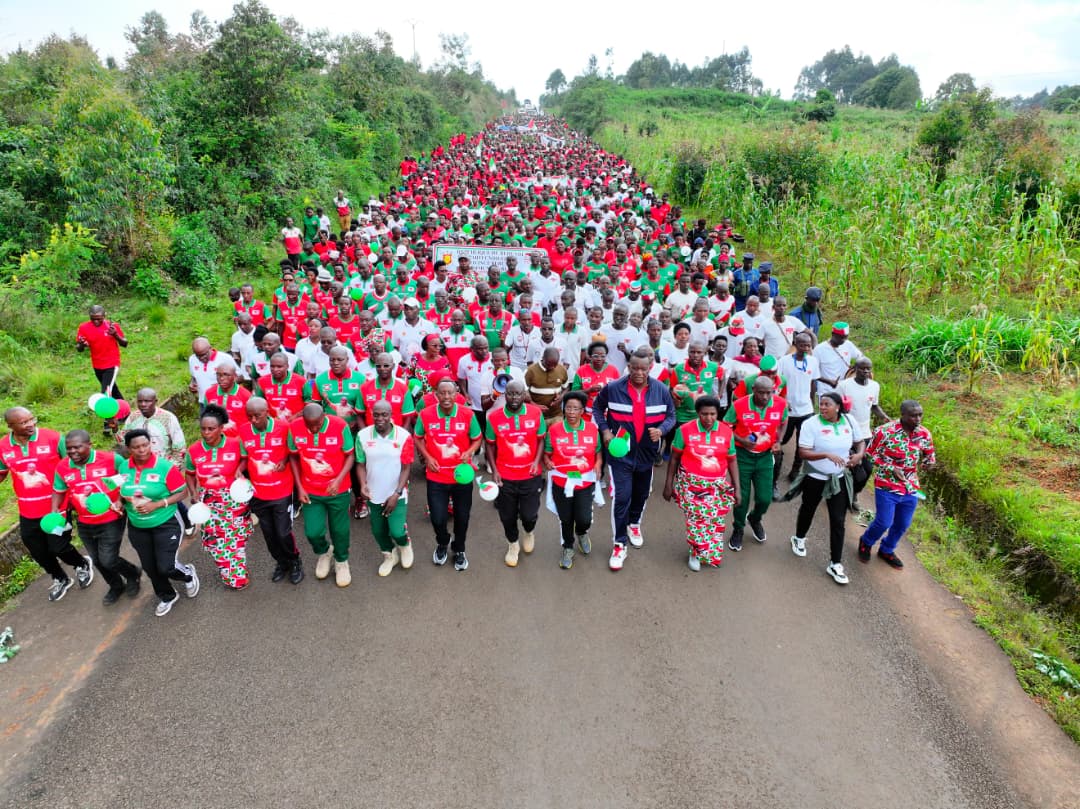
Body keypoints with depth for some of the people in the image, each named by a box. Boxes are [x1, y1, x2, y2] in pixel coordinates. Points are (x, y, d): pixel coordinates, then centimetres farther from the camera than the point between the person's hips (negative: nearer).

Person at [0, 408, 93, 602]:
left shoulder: (53, 438, -15)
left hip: (56, 507, -4)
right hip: (28, 511, 4)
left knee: (58, 548, 1)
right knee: (38, 552, 16)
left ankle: (82, 564, 34)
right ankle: (60, 579, 42)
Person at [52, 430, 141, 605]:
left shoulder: (110, 459, -20)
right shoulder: (62, 467, -6)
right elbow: (59, 491, 11)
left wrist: (121, 499, -17)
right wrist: (54, 512, -3)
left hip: (111, 521, -5)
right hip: (84, 524, 5)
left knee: (108, 561, -7)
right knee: (97, 560, 17)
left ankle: (133, 574, 25)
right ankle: (116, 587, 42)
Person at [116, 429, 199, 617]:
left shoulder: (165, 467, -19)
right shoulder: (122, 468, -5)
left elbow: (183, 492, -13)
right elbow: (121, 491, 12)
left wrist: (157, 504, -23)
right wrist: (123, 500, -9)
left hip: (166, 524, -5)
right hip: (137, 527, 5)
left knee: (165, 567, -8)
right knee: (149, 568, 16)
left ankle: (188, 575, 27)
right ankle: (167, 596, 42)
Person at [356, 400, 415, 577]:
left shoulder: (403, 436, -14)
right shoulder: (363, 435, -8)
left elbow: (406, 468, -10)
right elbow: (361, 464, 0)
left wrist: (396, 494, -16)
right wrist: (363, 485, -17)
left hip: (397, 494, -3)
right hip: (374, 494, 3)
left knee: (396, 531, -10)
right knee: (378, 531, 16)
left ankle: (405, 545, 28)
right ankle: (389, 555, 46)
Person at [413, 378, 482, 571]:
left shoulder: (468, 415, -11)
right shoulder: (425, 415, -10)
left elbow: (477, 439, 2)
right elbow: (418, 438, 6)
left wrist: (469, 452, -18)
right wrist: (427, 457, -8)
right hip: (436, 477, 0)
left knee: (462, 517, 14)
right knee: (438, 518, 2)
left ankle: (459, 550, 42)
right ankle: (442, 544, 38)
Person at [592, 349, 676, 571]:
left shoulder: (661, 390, -7)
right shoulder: (613, 388, -12)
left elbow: (671, 416, 4)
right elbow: (597, 408, 4)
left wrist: (661, 430, -17)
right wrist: (604, 430, -10)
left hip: (647, 452, 3)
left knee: (642, 493, 20)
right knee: (621, 496, -8)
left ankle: (634, 524, 49)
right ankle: (619, 544, 4)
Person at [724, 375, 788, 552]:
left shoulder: (781, 404, -11)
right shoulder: (739, 405, -19)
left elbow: (783, 423, 10)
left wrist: (777, 441, -5)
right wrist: (741, 440, -23)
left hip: (765, 456, 2)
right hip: (742, 455, -2)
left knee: (765, 498, 2)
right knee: (742, 497, 6)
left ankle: (755, 519, 37)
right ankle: (738, 529, 32)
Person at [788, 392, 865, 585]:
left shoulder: (849, 421, -6)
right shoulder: (811, 424, -19)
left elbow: (859, 442, 11)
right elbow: (803, 453, -22)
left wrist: (859, 455, -10)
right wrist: (827, 455, -35)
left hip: (839, 479, 2)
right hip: (815, 478, -2)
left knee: (838, 521, 2)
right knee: (808, 510, 21)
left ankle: (835, 564, 12)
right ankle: (799, 538, 50)